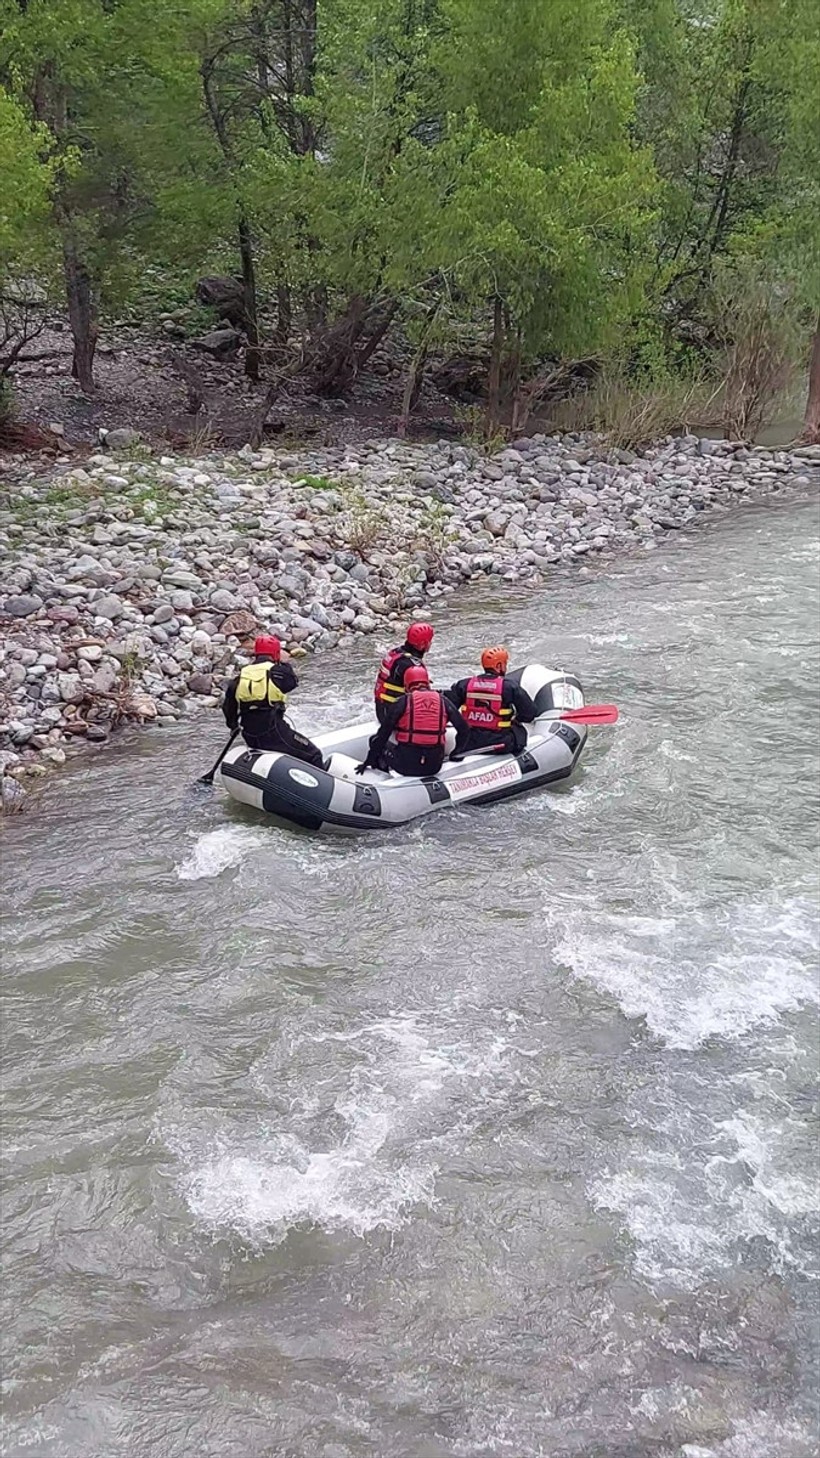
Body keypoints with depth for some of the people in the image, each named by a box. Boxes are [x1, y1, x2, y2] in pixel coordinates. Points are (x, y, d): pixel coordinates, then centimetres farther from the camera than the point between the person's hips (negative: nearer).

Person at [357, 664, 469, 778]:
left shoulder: (402, 702, 1)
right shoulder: (442, 700, 8)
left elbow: (382, 734, 1)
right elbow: (462, 728, 9)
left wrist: (369, 762, 8)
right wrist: (456, 753, 23)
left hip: (406, 765, -3)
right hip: (434, 766, 3)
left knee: (378, 743, 21)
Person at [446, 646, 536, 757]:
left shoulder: (465, 685, 1)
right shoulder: (509, 687, -7)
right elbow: (529, 713, -2)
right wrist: (516, 719, 17)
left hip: (469, 744, 2)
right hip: (499, 743, -2)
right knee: (519, 729, 28)